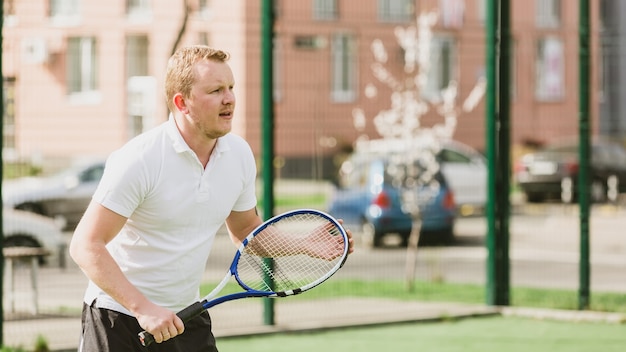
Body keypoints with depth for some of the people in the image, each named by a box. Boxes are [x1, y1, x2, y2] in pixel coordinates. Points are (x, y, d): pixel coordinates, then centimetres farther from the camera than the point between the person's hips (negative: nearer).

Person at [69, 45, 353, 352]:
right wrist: (142, 307, -27)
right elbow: (86, 246, -21)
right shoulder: (139, 159, -20)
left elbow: (245, 230, 16)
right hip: (119, 320, -5)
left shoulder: (240, 154, 1)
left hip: (186, 316, 5)